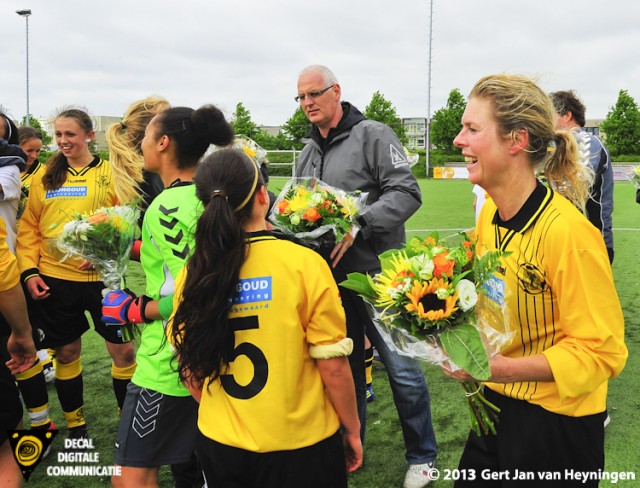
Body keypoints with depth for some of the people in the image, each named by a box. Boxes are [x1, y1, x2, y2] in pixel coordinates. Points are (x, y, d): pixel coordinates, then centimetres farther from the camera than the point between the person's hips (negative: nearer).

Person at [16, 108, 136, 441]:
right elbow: (28, 226, 8)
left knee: (122, 350, 2)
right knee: (66, 352, 13)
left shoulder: (110, 173, 0)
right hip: (53, 279, 3)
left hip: (101, 276, -2)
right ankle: (75, 426, 31)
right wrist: (29, 270, -2)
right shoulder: (44, 176, 8)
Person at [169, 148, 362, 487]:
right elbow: (332, 364, -14)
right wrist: (352, 429, 1)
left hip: (220, 445, 3)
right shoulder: (303, 263, -19)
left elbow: (189, 369, 1)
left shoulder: (191, 274, -9)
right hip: (299, 445, -3)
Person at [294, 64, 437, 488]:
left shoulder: (373, 135, -6)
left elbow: (406, 193, -15)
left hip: (376, 274, -6)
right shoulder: (309, 152, 14)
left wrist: (358, 225, -24)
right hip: (331, 276, 6)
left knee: (402, 368, 1)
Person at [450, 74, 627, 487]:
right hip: (496, 406, 7)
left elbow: (600, 351, -19)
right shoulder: (490, 212, -2)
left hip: (555, 424, -6)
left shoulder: (568, 231, -25)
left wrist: (500, 368, -28)